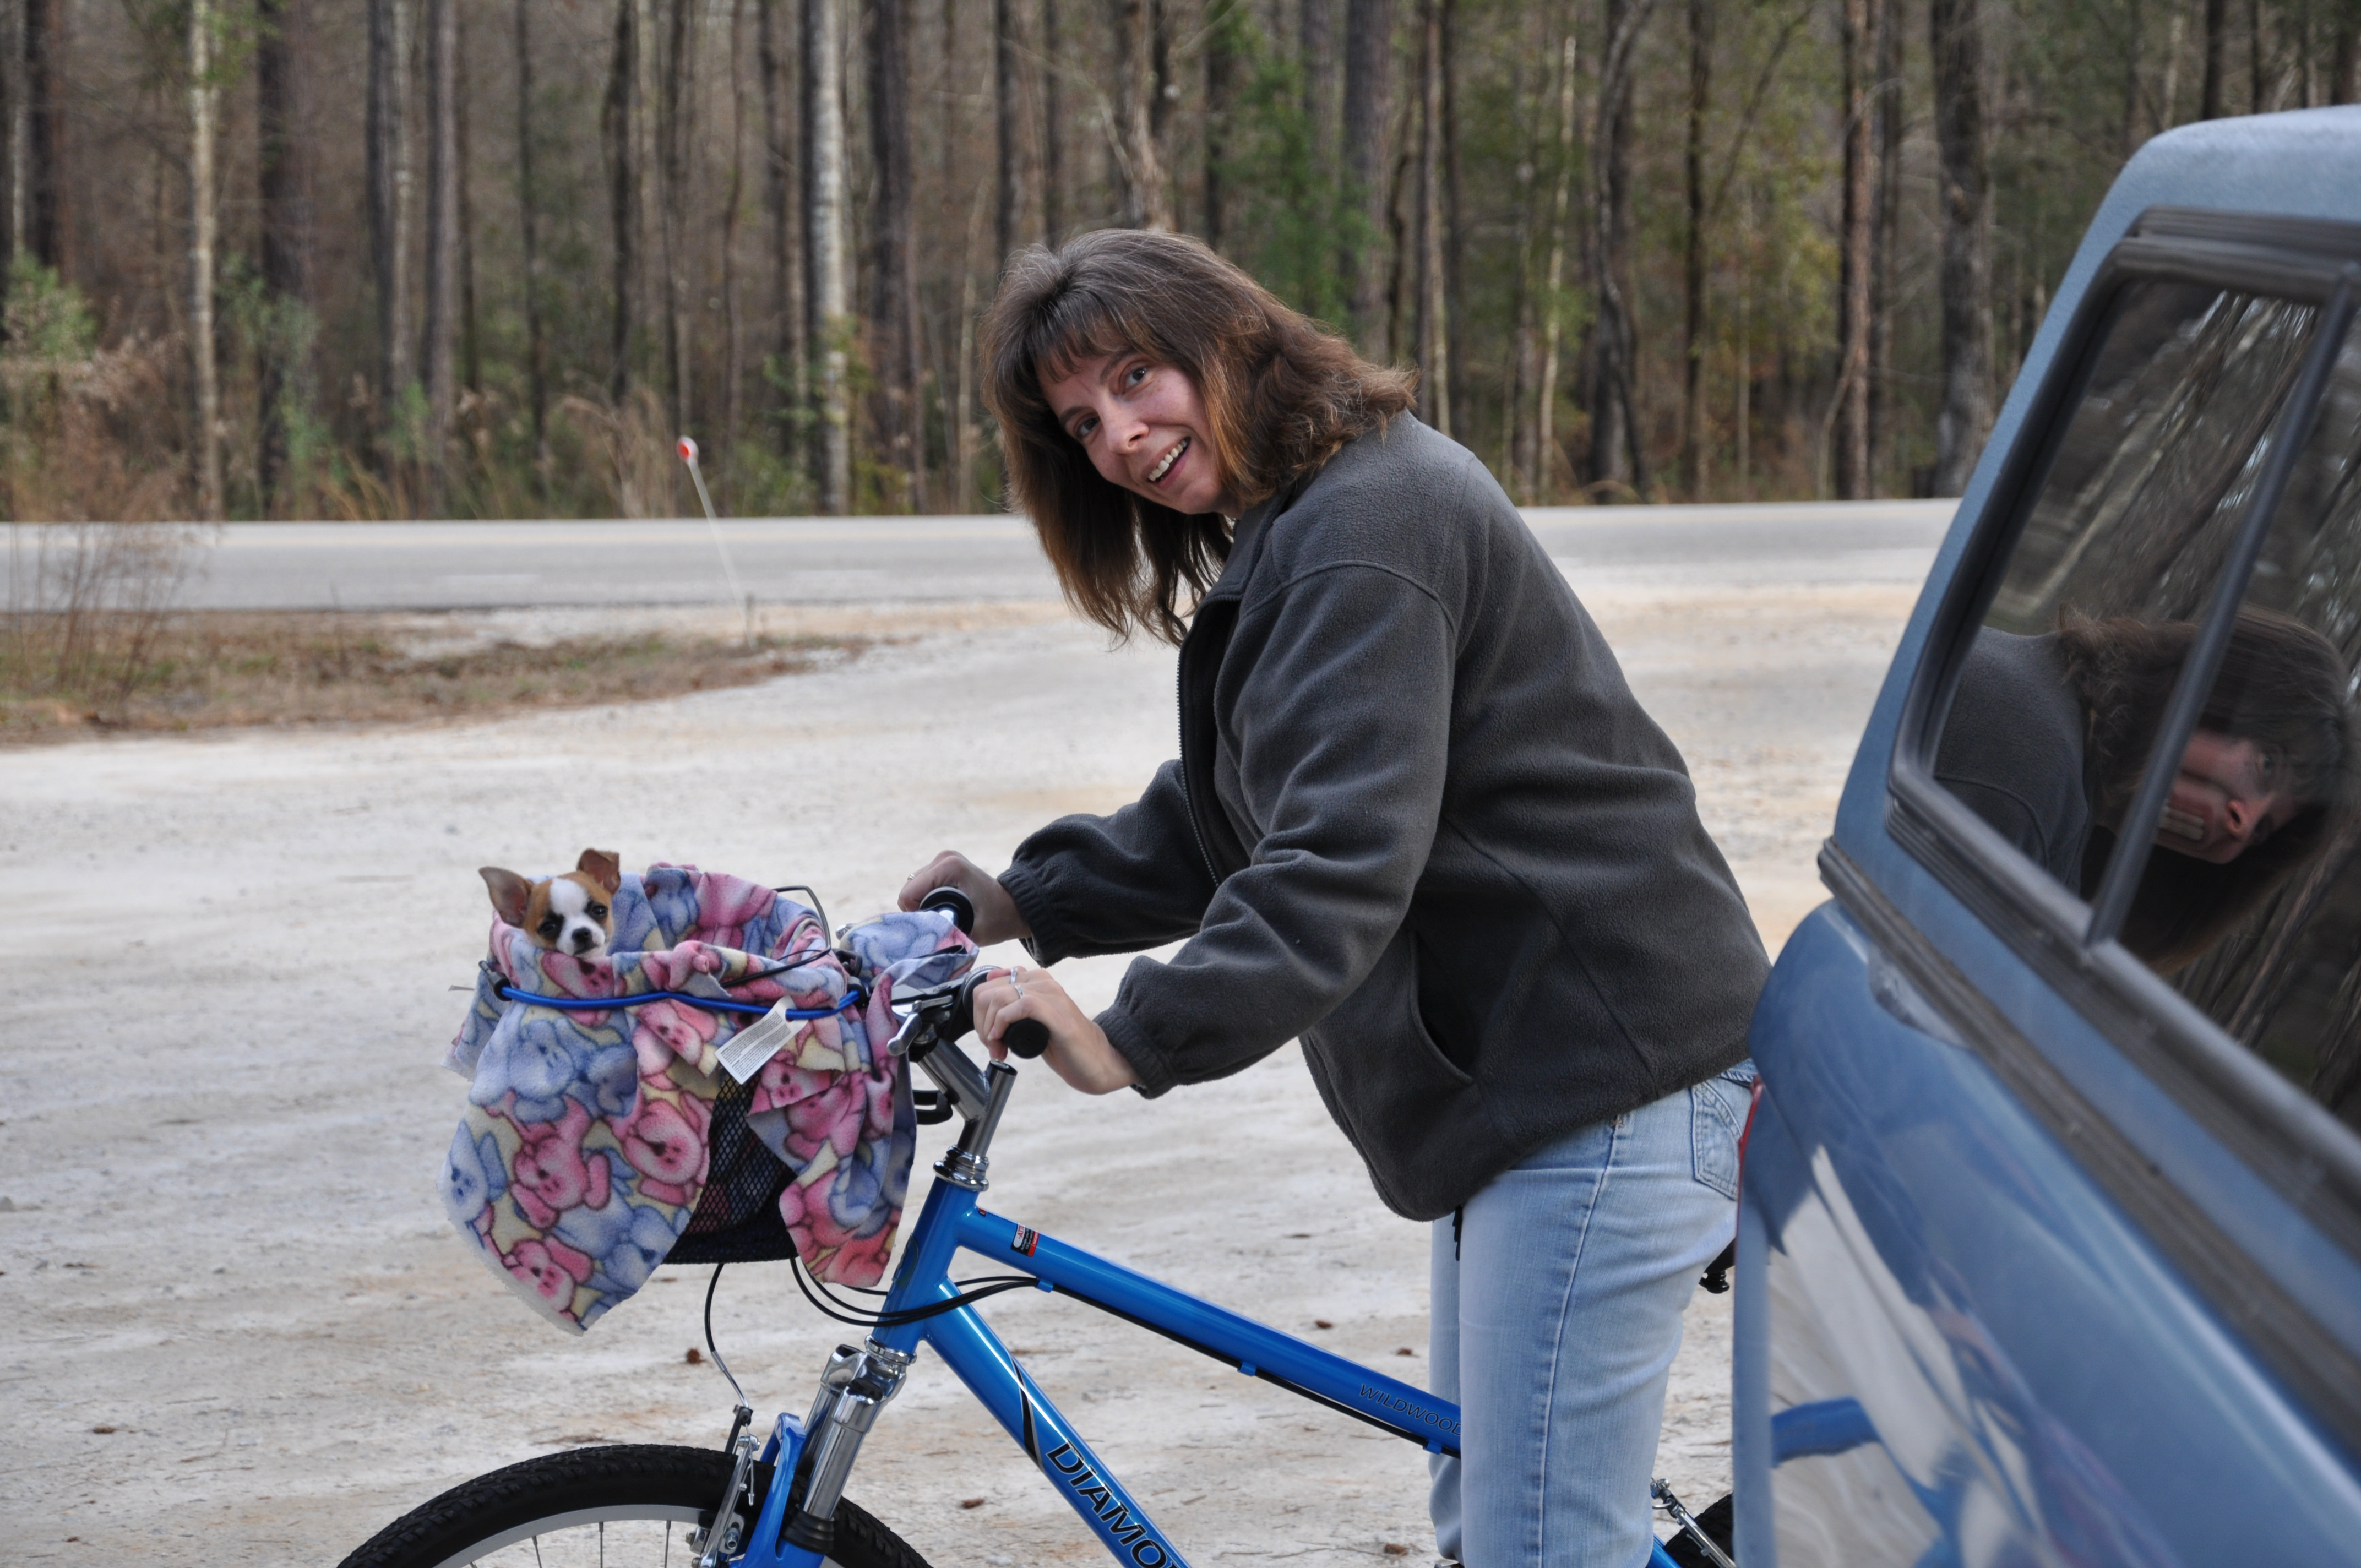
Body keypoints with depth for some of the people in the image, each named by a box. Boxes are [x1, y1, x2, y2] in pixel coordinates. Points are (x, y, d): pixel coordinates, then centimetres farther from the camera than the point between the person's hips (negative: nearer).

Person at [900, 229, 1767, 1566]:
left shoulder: (1365, 527, -18)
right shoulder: (1290, 528, 17)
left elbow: (1342, 859, -29)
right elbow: (1228, 821, 21)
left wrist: (1136, 1039, -35)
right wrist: (1026, 902, 9)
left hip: (1611, 1076, -12)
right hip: (1527, 1067, 12)